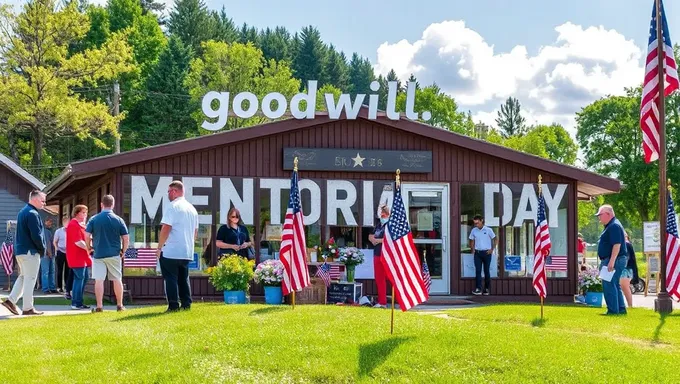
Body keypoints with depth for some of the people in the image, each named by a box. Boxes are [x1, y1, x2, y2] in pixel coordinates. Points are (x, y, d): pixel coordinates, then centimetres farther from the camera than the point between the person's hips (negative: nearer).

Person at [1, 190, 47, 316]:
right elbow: (36, 235, -22)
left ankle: (11, 300, 11)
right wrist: (42, 249, -6)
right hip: (30, 251, -9)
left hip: (20, 250, 9)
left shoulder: (23, 212, 15)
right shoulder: (33, 214, -17)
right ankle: (27, 308, 1)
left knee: (23, 277, 18)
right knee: (30, 279, -3)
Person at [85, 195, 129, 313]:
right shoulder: (118, 220, -1)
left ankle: (99, 306, -3)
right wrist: (123, 251, 12)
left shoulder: (94, 219, -1)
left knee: (99, 280, 1)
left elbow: (87, 236, -4)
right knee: (117, 280, 10)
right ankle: (120, 305, 15)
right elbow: (126, 239, -2)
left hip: (98, 254, 0)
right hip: (114, 254, 1)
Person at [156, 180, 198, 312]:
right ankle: (186, 304, 11)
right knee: (184, 278, 14)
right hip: (187, 252, 7)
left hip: (170, 252, -7)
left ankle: (173, 305, -5)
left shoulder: (173, 207, -10)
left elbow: (166, 228, -15)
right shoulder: (192, 209, 15)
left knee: (171, 278, -2)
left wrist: (159, 247, -8)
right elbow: (195, 232, 19)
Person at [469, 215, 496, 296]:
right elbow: (472, 240, 16)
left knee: (486, 271, 4)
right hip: (477, 253, 2)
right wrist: (472, 249, 4)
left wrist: (492, 249, -3)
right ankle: (478, 289, -9)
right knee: (478, 270, -5)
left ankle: (487, 288, 12)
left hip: (486, 252, -2)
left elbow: (494, 239, 3)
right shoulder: (473, 231, 5)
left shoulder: (488, 230, -3)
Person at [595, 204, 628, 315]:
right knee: (614, 285, 15)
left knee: (609, 285, -10)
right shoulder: (610, 226, 18)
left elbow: (617, 245, -25)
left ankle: (613, 310, -9)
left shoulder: (614, 226, -16)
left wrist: (612, 261, -29)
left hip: (614, 260, -11)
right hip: (609, 260, 11)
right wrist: (605, 261, 24)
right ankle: (621, 309, 20)